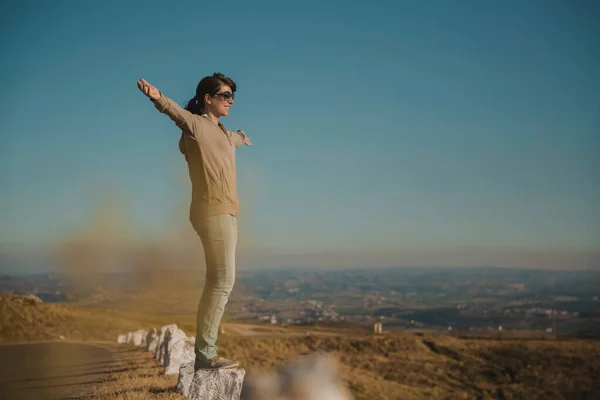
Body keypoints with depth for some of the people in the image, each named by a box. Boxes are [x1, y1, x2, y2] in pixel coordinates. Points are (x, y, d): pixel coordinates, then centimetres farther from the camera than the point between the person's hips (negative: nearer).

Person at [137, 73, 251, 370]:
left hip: (226, 213, 9)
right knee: (223, 281, -13)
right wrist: (159, 98, -49)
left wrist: (242, 138, 70)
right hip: (213, 212, -9)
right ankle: (204, 353, -11)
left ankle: (205, 351, 13)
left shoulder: (222, 132, 22)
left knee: (217, 282, 8)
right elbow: (177, 112, -27)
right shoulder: (195, 124, -5)